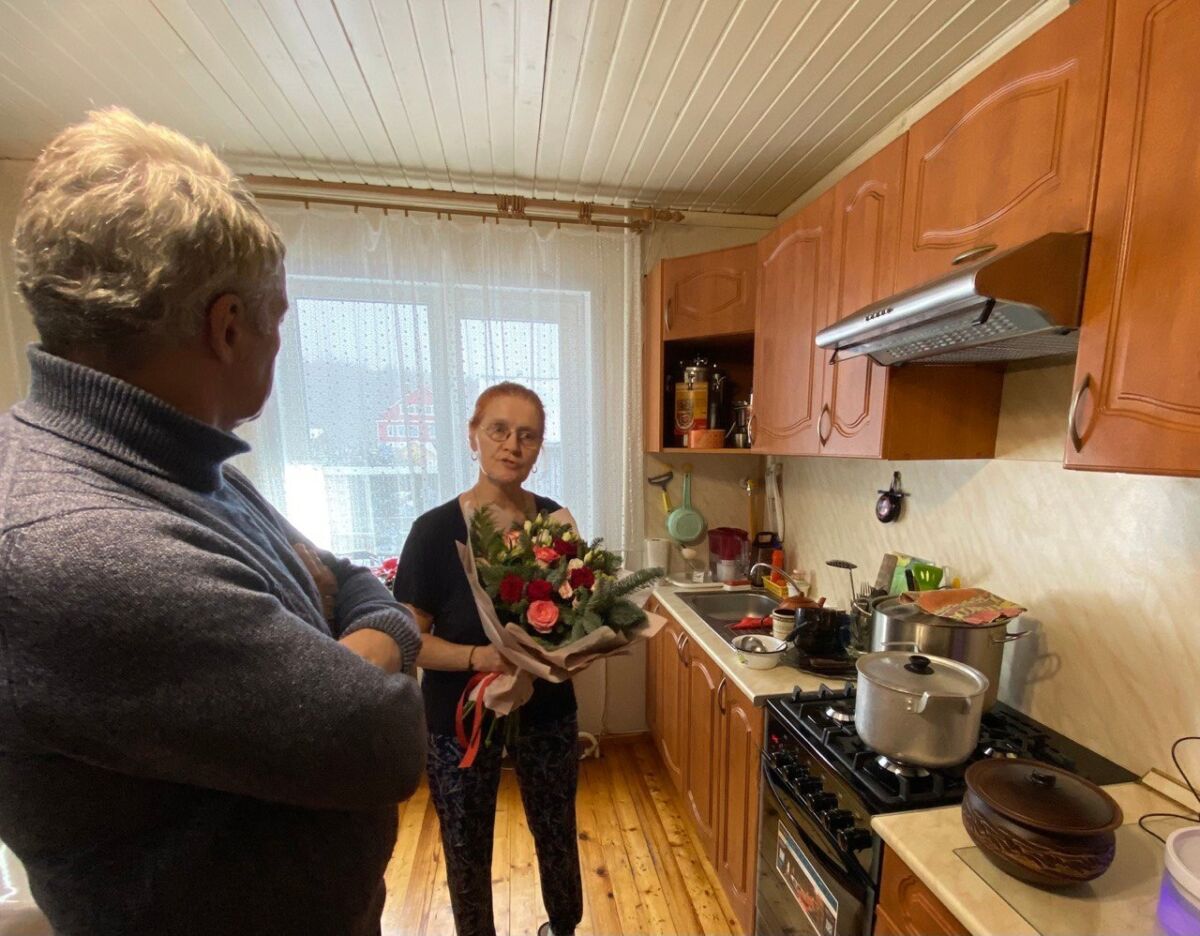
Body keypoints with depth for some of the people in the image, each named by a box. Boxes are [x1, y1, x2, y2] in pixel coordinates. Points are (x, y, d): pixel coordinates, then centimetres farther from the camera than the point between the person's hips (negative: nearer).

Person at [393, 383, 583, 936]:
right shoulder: (435, 530, -15)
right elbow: (409, 638, -12)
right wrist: (477, 656, -27)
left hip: (547, 708, 3)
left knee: (557, 833, 22)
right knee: (467, 849, 19)